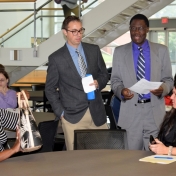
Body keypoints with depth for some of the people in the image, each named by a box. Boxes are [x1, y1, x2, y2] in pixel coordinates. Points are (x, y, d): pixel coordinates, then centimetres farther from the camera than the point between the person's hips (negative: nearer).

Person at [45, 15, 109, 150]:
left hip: (97, 113, 3)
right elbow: (50, 89, 4)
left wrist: (98, 83, -7)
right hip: (73, 117, -2)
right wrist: (61, 112, -3)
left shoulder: (94, 50, 7)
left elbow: (104, 74, 15)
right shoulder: (56, 58, -2)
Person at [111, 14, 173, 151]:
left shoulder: (161, 50, 7)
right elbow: (115, 80, 8)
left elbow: (168, 79, 9)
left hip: (155, 110, 0)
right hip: (131, 111, 0)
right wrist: (121, 90, -14)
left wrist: (163, 88, -14)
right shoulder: (119, 52, 7)